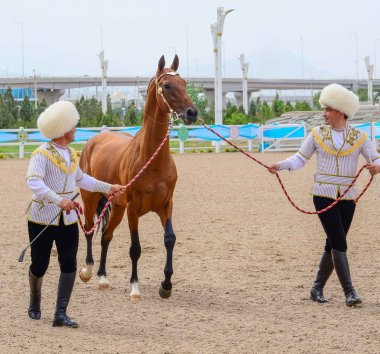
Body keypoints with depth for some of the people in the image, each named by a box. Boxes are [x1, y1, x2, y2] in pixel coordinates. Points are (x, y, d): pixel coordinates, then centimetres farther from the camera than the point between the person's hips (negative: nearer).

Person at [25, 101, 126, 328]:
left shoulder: (72, 154, 9)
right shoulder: (42, 154, -16)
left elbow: (82, 180, 25)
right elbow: (34, 182, -30)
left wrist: (108, 188, 22)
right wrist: (58, 200, -43)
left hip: (68, 219, 6)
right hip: (42, 219, -6)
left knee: (69, 265, -6)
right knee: (40, 265, 8)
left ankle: (61, 314, -5)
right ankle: (35, 304, 34)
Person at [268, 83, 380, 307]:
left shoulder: (359, 138, 3)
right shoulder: (317, 135, 3)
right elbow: (300, 158, 5)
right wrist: (281, 166, -11)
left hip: (348, 198, 2)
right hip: (323, 196, -2)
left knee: (333, 244, 8)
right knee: (339, 242, -11)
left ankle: (318, 288, 22)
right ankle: (349, 292, -11)